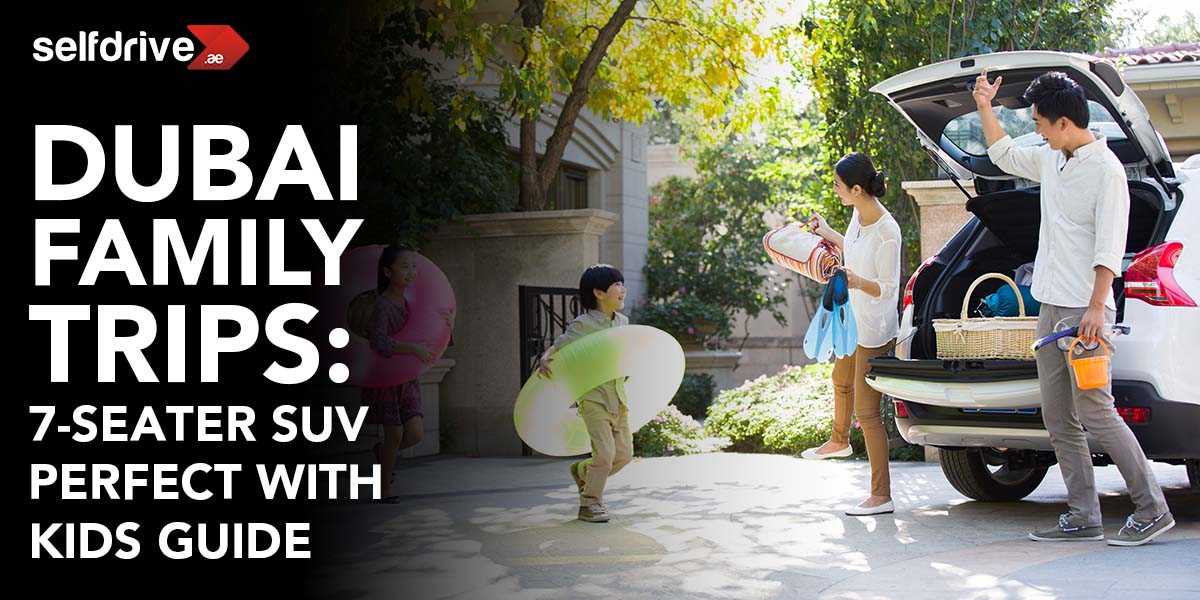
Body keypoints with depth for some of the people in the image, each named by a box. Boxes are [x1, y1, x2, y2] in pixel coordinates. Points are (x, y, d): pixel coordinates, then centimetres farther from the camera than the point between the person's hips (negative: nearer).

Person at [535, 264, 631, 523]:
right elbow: (557, 347, -15)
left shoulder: (623, 322, 9)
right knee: (605, 453, -11)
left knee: (624, 453, 7)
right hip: (594, 397, -7)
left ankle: (582, 471, 33)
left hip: (619, 398, 7)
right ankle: (589, 504, 6)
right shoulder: (582, 324, -11)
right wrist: (545, 359, -33)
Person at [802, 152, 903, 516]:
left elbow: (887, 288, -24)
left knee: (866, 412, -5)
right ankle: (839, 441, 60)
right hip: (853, 321, 9)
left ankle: (881, 496, 3)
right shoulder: (858, 215, -4)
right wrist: (827, 234, 22)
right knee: (841, 382, 32)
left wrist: (857, 282, -40)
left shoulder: (887, 232, -28)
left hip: (874, 331, -9)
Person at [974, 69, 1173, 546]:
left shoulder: (1106, 168, -11)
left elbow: (1109, 247, -17)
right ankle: (1083, 517, 11)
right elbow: (1003, 154, 33)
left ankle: (1152, 509, -1)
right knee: (1058, 417, 6)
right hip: (1050, 308, 9)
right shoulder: (1049, 160, 13)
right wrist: (984, 108, 26)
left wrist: (1096, 308, -22)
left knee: (1094, 409, -11)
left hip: (1084, 309, -9)